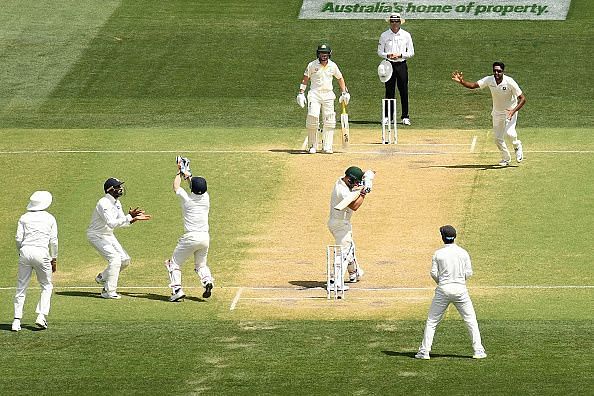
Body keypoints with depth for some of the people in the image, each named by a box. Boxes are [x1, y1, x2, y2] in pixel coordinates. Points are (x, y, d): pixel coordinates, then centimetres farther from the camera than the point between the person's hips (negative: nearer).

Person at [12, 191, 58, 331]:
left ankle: (17, 320, 1)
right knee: (46, 286, 13)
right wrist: (54, 259, 13)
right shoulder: (50, 219, 5)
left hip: (25, 251, 2)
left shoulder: (24, 218, 8)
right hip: (42, 252, -2)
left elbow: (18, 239, 2)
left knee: (21, 287, 7)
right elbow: (53, 241, 5)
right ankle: (41, 316, -2)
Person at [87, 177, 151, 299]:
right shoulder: (104, 203, -25)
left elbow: (121, 223, 6)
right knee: (115, 258, -21)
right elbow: (112, 223, -35)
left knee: (125, 260, 6)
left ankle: (102, 277, 26)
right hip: (96, 235, -9)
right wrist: (129, 217, -37)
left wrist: (135, 218, -9)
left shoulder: (116, 202, 5)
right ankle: (109, 291, -13)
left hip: (108, 235, 9)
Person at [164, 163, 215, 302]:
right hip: (205, 237, 5)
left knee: (174, 263, 8)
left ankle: (177, 290, -7)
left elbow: (176, 187, 12)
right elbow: (197, 188, 26)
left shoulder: (186, 198, -8)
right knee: (201, 264, 22)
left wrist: (180, 173, 27)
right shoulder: (205, 197, 3)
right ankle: (207, 280, -7)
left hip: (191, 237, -5)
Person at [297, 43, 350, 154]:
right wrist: (301, 93, -4)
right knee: (312, 117, -16)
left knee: (329, 122, -2)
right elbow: (305, 79, 4)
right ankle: (313, 146, -7)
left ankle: (327, 146, 3)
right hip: (314, 94, -2)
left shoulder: (332, 66, 6)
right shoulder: (312, 65, -1)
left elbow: (340, 78, 18)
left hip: (328, 95, 3)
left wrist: (344, 93, 12)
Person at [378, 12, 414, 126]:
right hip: (389, 65, 0)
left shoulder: (406, 35, 5)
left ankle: (405, 117, 2)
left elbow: (411, 53, 4)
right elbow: (380, 52, 7)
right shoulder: (384, 35, 6)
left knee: (404, 91, -2)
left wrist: (400, 55, -12)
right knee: (389, 91, 0)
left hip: (401, 64, 0)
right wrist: (387, 55, -13)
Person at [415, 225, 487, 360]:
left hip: (443, 289, -1)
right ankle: (478, 350, 7)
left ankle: (424, 351, 5)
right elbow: (468, 273, 1)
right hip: (460, 290, 1)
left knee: (431, 321, 8)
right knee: (471, 320, 11)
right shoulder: (463, 253, 0)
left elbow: (434, 273, -3)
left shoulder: (438, 254, -3)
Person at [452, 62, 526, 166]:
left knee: (509, 132, -25)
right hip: (497, 112, 4)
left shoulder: (509, 82, -28)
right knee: (498, 138, 8)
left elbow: (523, 99, -25)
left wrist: (513, 111, -39)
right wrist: (461, 81, -40)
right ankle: (506, 158, 32)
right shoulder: (489, 80, -17)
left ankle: (517, 146, 9)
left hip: (510, 111, -4)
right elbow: (473, 85, -21)